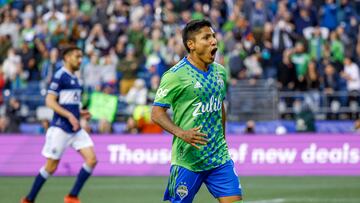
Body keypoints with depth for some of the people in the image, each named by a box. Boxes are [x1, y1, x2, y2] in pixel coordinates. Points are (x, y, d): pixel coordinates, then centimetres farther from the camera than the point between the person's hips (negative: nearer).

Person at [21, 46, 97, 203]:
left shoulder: (74, 78, 16)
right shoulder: (60, 76, -10)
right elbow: (50, 101, -16)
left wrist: (80, 113, 10)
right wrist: (70, 115, -22)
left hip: (75, 128, 8)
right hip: (60, 128, -8)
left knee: (91, 159, -4)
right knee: (51, 166, -2)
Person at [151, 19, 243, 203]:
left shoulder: (219, 71, 11)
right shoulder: (176, 75, -11)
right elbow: (157, 113, -12)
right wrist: (181, 133, -25)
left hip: (219, 156, 6)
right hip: (187, 159, -6)